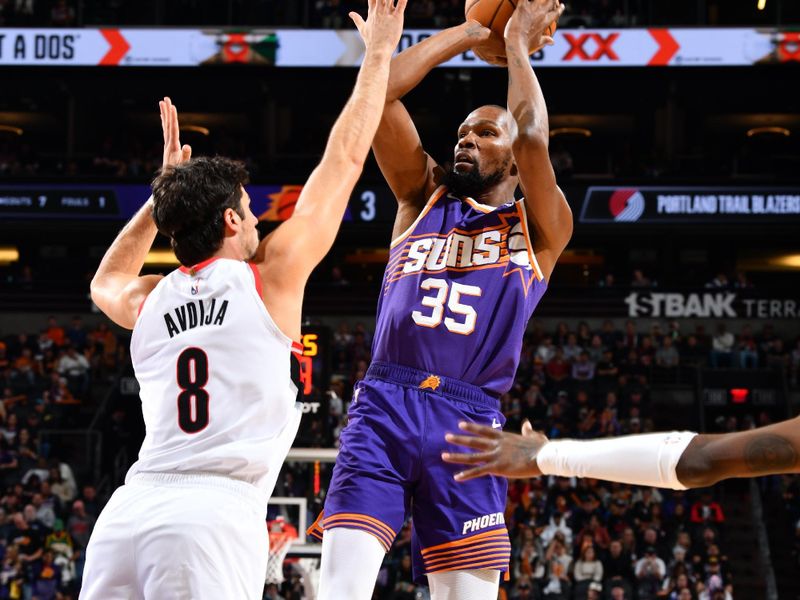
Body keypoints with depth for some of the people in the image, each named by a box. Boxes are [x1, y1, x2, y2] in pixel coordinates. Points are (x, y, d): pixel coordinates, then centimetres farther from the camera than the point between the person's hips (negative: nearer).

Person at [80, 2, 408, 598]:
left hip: (124, 512, 5)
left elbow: (107, 281, 48)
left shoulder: (148, 300, 20)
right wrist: (378, 53, 27)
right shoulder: (271, 278, 8)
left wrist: (164, 191, 46)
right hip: (214, 517, -5)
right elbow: (344, 159, 17)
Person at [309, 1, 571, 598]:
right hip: (381, 407, 1)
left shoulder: (540, 229, 13)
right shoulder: (423, 199, 20)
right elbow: (380, 93, 10)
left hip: (467, 423, -1)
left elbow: (533, 138, -5)